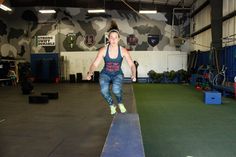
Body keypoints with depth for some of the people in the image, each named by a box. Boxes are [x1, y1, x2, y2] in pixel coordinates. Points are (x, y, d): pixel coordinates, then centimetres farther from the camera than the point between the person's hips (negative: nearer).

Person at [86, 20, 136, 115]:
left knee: (116, 89, -31)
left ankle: (120, 103, 5)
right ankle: (112, 105, 7)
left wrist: (133, 75, -35)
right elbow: (95, 64, -15)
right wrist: (90, 73, -34)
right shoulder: (103, 50, -16)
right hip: (105, 74, 1)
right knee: (104, 91, -26)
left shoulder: (123, 51, -16)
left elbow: (132, 65, -15)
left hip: (118, 74, -1)